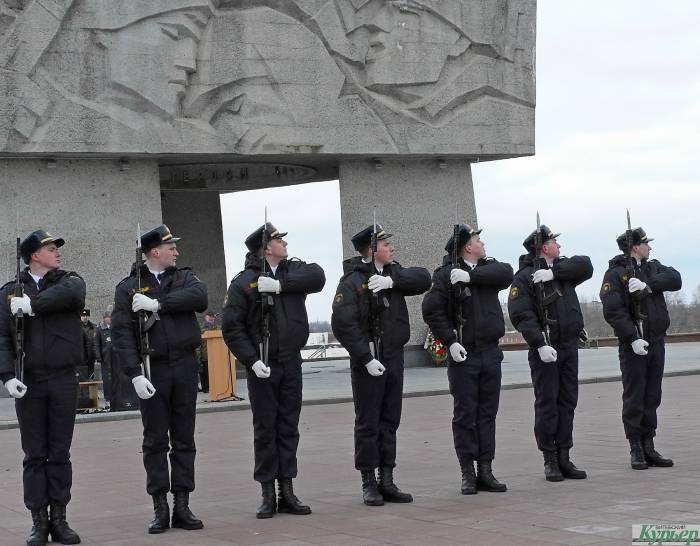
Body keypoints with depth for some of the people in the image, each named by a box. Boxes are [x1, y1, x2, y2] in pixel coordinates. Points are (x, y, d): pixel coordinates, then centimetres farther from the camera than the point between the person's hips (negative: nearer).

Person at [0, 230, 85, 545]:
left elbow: (70, 293, -19)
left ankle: (59, 519, 10)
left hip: (64, 380, 1)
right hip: (29, 382, -1)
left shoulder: (69, 281, 7)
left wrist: (31, 304, -15)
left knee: (60, 454, 5)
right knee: (35, 455, 2)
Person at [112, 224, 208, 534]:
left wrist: (157, 304, -18)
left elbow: (200, 298, -12)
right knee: (155, 441, 0)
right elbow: (121, 334, -5)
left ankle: (182, 507, 9)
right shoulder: (129, 288, 2)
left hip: (185, 368, 2)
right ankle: (160, 509, 4)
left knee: (184, 440, 4)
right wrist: (135, 374, -16)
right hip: (153, 370, -2)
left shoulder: (184, 278, 10)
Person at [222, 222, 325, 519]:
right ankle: (268, 494, 7)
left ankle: (287, 491, 14)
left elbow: (317, 276, -13)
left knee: (289, 428, 8)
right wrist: (252, 360, -16)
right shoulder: (244, 282, -7)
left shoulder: (294, 270, 8)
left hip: (291, 363, 4)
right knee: (265, 429, 1)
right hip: (262, 367, -4)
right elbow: (231, 327, -8)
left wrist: (280, 285, -21)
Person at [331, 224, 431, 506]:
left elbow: (423, 278, -3)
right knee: (368, 424, 0)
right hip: (367, 363, -7)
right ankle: (369, 484, 7)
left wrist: (392, 280, -18)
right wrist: (367, 359, -20)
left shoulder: (393, 274, 10)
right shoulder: (352, 281, -13)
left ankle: (387, 482, 18)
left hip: (394, 358, 7)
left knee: (390, 421, 11)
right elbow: (343, 324, -19)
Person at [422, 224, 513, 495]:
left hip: (491, 352, 5)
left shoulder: (489, 267, 9)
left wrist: (471, 275, -20)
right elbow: (431, 310, -11)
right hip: (464, 355, -5)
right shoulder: (446, 275, -8)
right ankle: (468, 474, 6)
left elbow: (506, 273, -12)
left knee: (488, 413, 8)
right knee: (465, 414, 0)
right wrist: (450, 341, -16)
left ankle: (485, 471, 14)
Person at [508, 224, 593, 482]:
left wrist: (553, 273, -14)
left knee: (568, 402, 8)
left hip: (570, 347, 7)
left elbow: (585, 265, -5)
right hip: (545, 350, -7)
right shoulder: (524, 277, -9)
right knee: (547, 404, -2)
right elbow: (521, 315, -16)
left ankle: (564, 458, 14)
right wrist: (540, 344, -24)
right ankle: (550, 460, 4)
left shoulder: (563, 267, 13)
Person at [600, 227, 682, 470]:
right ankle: (636, 450, 3)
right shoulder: (615, 274, -7)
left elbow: (675, 280, -5)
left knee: (652, 397, 9)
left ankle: (649, 447, 15)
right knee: (634, 399, -2)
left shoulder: (653, 267, 13)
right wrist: (633, 338, -21)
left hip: (657, 342, 6)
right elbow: (613, 311, -16)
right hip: (633, 344, -6)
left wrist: (648, 285, -19)